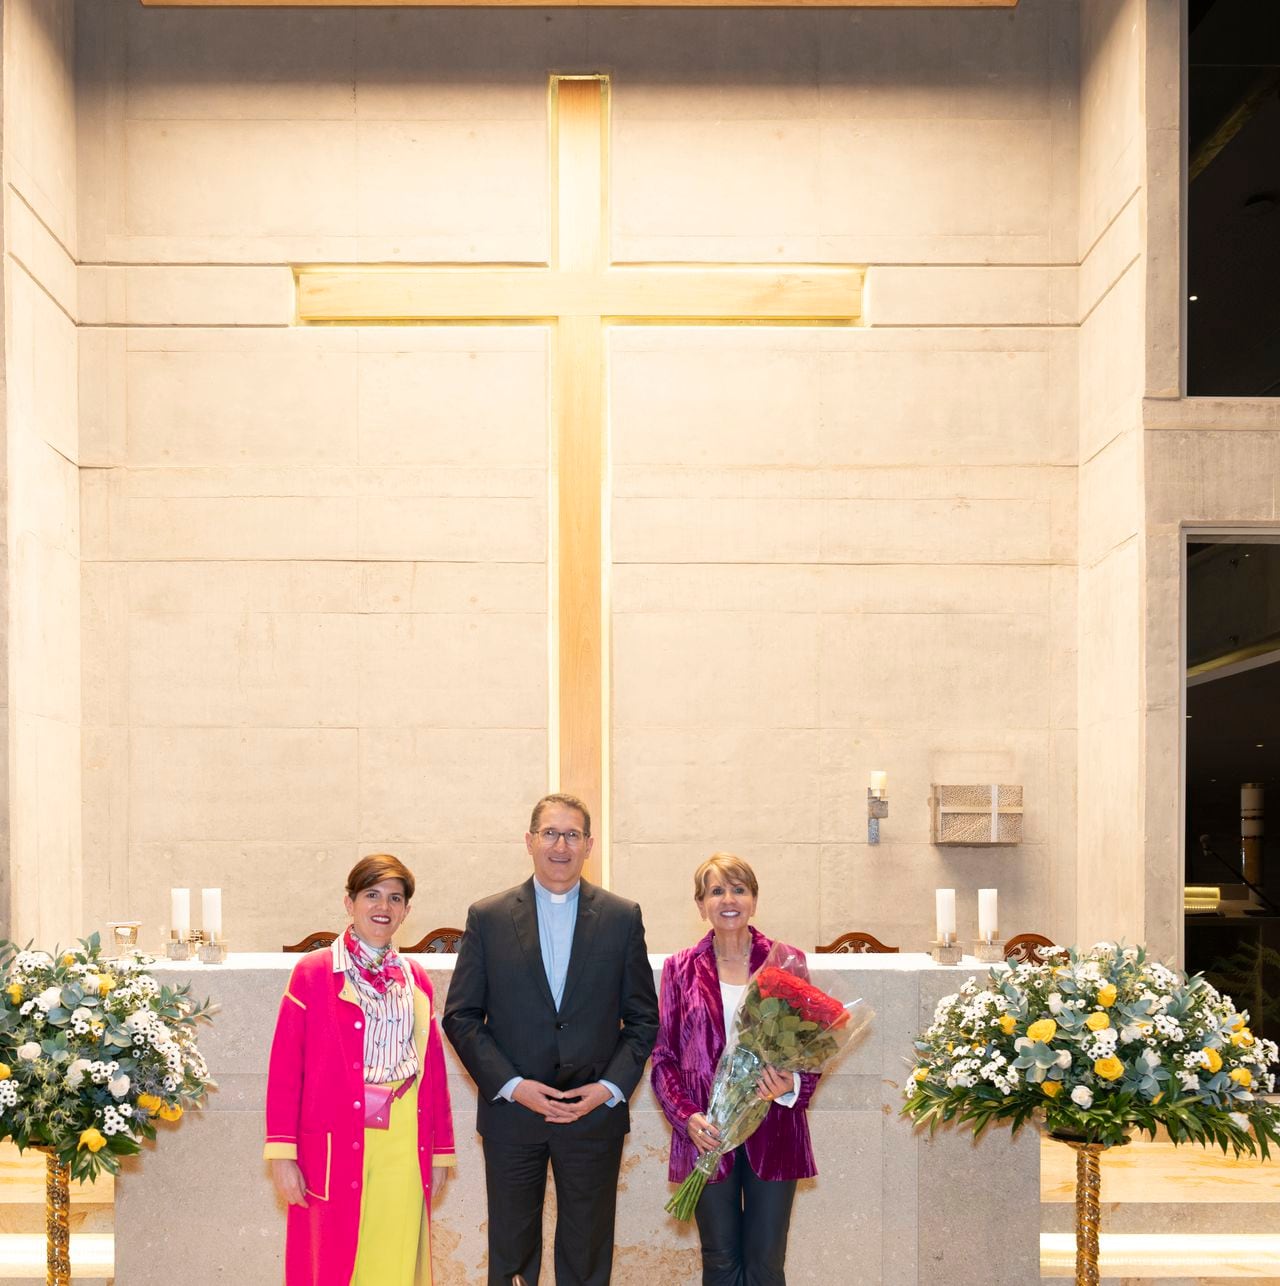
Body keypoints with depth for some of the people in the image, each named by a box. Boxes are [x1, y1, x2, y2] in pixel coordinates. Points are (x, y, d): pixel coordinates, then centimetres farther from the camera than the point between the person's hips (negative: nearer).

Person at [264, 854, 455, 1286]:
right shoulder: (313, 972, 0)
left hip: (404, 1149, 3)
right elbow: (284, 1067, -3)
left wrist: (441, 1151, 12)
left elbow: (433, 1070, 14)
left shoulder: (416, 980, 12)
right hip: (334, 1149, -3)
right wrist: (281, 1153, -8)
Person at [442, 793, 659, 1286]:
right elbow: (460, 1016, -1)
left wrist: (611, 1087, -9)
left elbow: (643, 1018, 5)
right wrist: (512, 1086, -11)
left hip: (595, 1112, 0)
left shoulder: (622, 917, 3)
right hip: (511, 1113, 0)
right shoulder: (487, 917, 1)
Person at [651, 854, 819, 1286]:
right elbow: (664, 1056, 5)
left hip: (772, 1131, 0)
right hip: (706, 1133, 0)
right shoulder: (681, 968, 4)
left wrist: (790, 1085, -15)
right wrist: (686, 1116, -11)